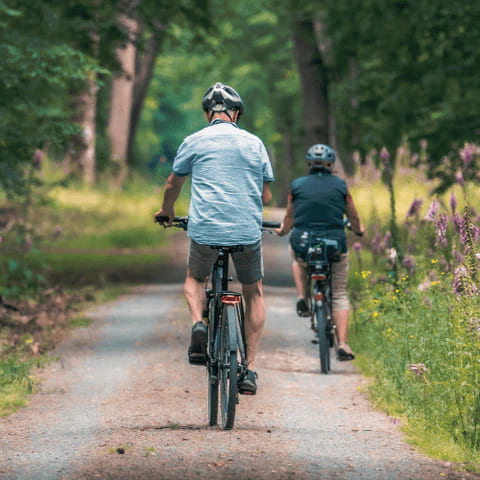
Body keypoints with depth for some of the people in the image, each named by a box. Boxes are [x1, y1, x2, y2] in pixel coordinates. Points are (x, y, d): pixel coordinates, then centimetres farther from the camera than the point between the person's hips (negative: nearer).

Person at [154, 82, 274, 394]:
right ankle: (250, 369, 13)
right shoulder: (254, 143, 9)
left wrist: (167, 211, 40)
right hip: (248, 231, 1)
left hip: (206, 230, -1)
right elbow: (266, 196, 14)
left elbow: (173, 186, 19)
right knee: (254, 293, 21)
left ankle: (198, 323, -4)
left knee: (195, 279, 28)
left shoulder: (194, 142, 6)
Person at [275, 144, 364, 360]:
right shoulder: (340, 186, 2)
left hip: (303, 244, 1)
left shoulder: (296, 186, 3)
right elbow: (353, 217, 13)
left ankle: (303, 299, 17)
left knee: (297, 260, 38)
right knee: (339, 295, 12)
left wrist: (282, 230, 36)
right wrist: (359, 230, 35)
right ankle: (342, 344, -1)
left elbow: (289, 218, 14)